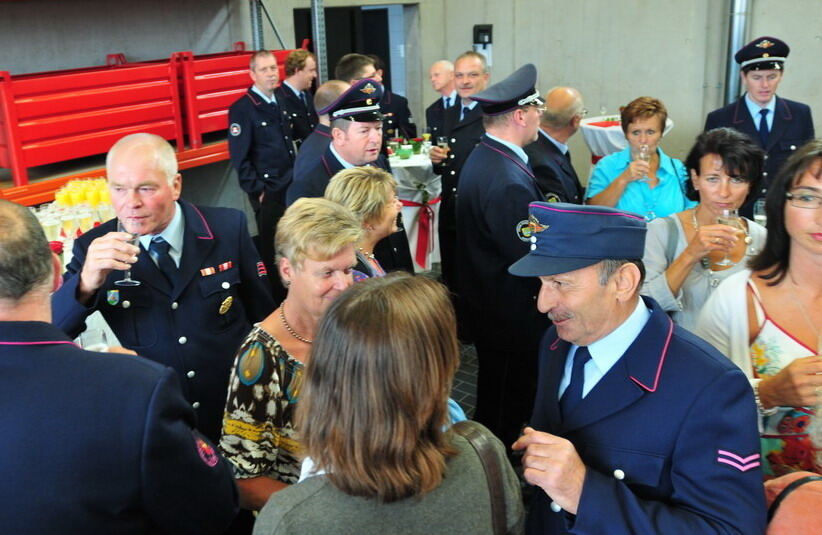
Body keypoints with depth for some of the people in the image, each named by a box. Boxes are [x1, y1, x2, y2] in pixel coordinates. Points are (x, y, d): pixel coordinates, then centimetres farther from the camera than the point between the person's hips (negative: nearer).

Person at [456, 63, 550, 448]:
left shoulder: (481, 157, 5)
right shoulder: (509, 181, -28)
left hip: (483, 299, 10)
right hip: (512, 315, -10)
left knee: (493, 397, 25)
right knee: (509, 409, 6)